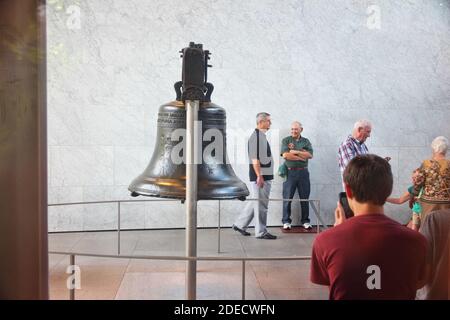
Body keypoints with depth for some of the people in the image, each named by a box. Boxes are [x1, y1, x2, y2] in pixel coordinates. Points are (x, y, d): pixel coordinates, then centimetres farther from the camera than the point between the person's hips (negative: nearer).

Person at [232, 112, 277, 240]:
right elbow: (255, 159, -21)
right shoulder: (256, 136, -15)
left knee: (255, 202, 16)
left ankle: (240, 225, 24)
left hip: (264, 176, 10)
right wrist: (259, 176, -23)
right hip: (260, 176, -10)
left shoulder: (262, 135, 16)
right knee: (260, 204, -2)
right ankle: (261, 232, 7)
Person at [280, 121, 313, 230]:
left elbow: (310, 155, -4)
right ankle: (286, 221, 8)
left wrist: (295, 152, -10)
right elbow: (285, 155, -11)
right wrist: (302, 156, -8)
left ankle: (305, 221, 15)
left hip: (303, 172, 2)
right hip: (290, 172, -2)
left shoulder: (306, 141, 11)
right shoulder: (286, 140, 5)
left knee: (304, 198, 6)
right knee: (287, 198, 0)